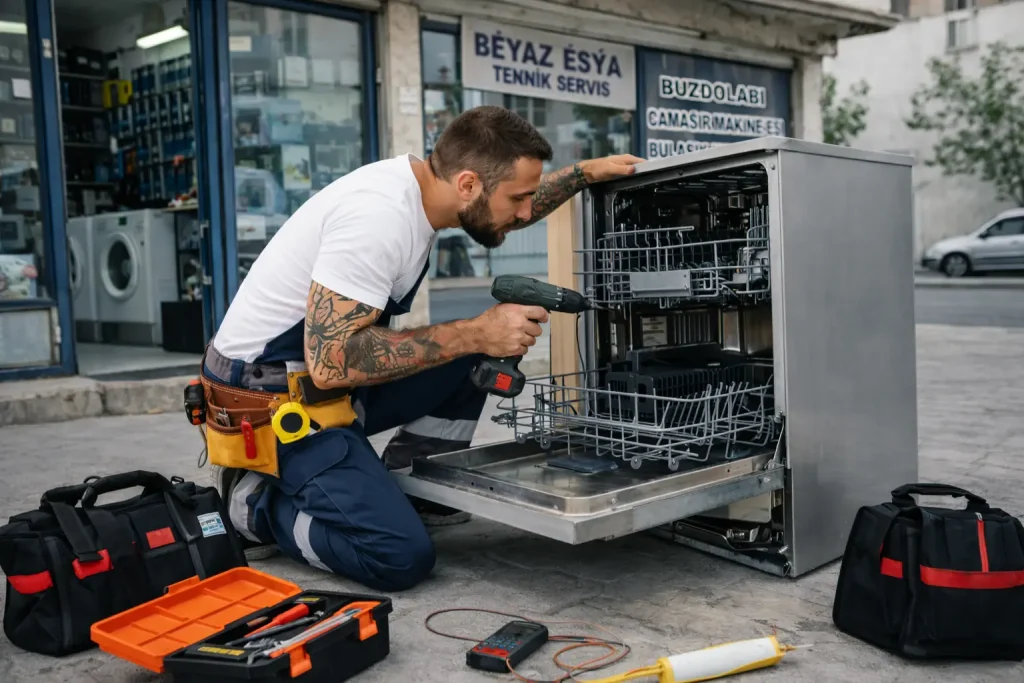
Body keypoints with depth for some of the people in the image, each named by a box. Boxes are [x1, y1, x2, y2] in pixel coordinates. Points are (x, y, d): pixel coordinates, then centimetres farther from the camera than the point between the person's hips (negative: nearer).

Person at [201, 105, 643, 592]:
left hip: (325, 375, 9)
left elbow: (505, 214, 21)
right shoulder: (379, 215, -29)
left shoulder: (422, 179, -1)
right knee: (401, 557, -21)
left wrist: (585, 172, 10)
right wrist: (475, 335, -29)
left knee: (480, 349, 3)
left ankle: (405, 490, 10)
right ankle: (253, 505, 2)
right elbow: (332, 360, -32)